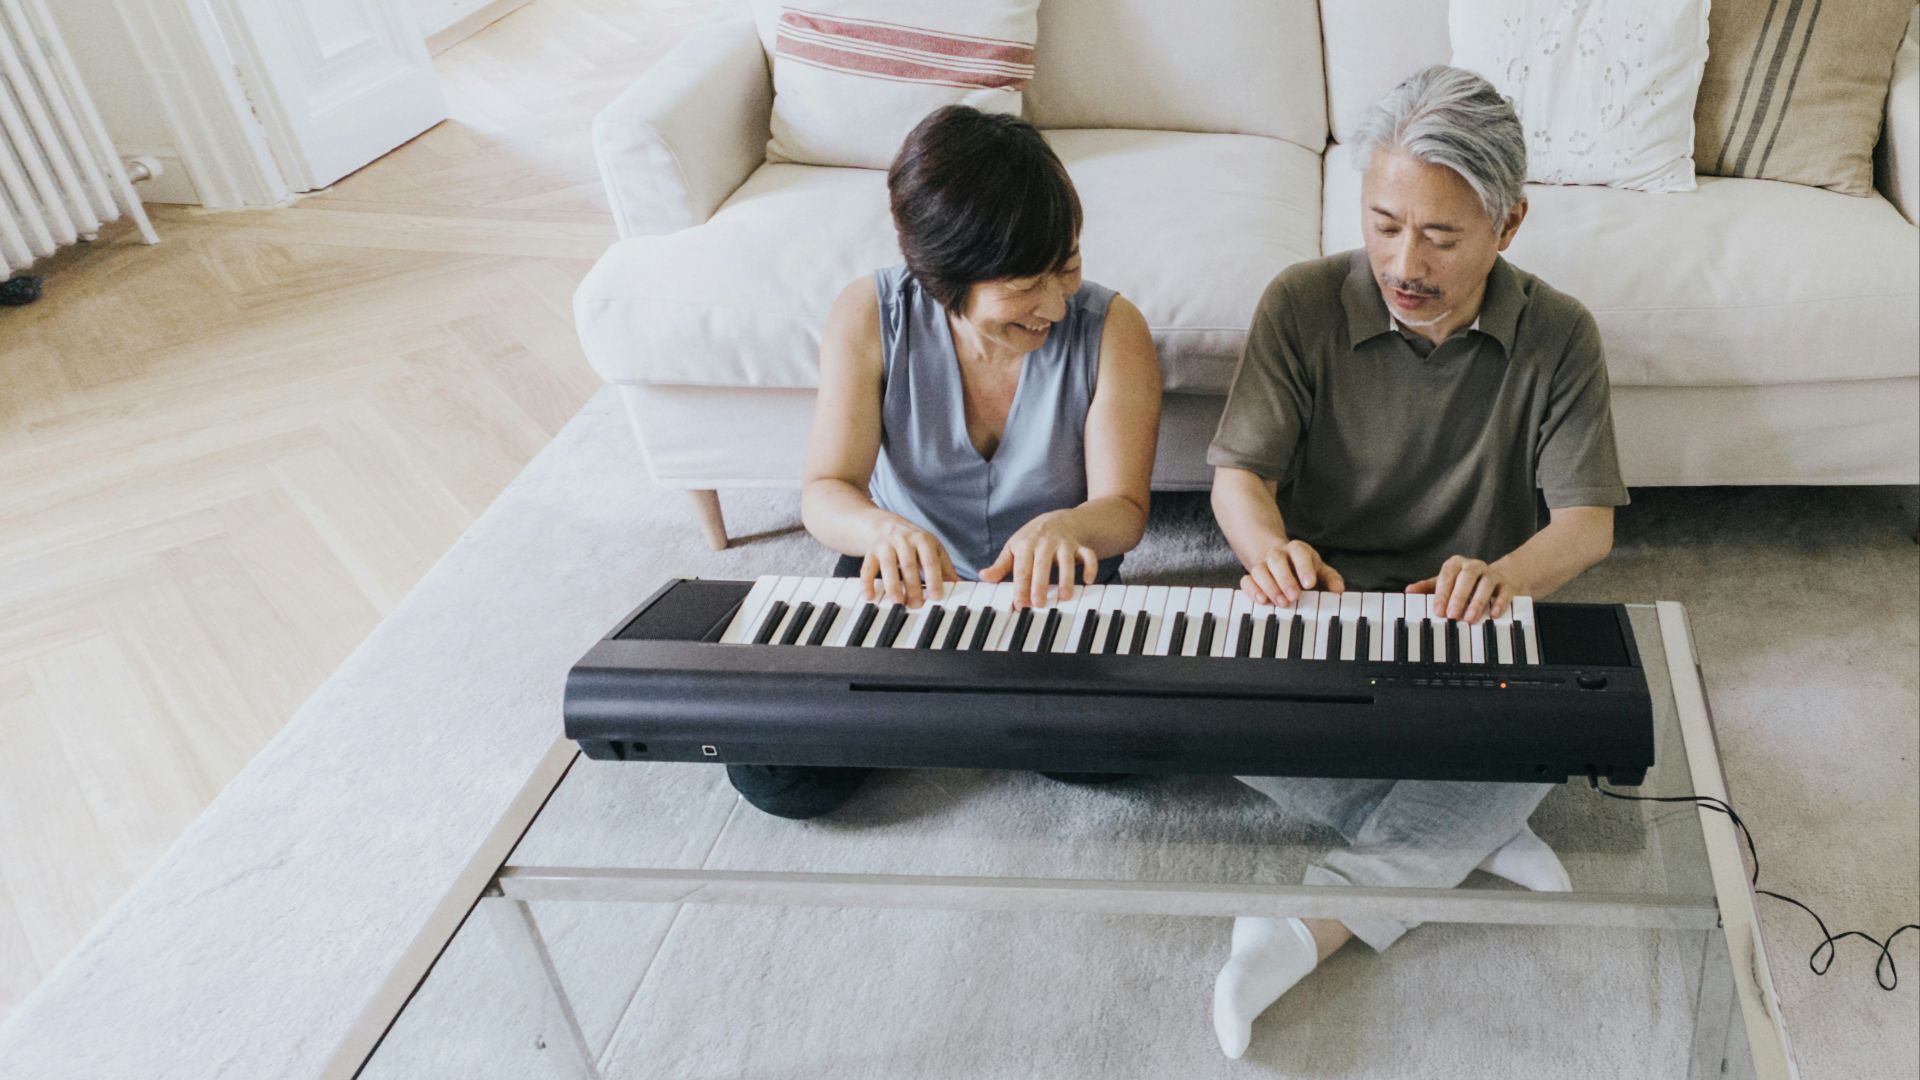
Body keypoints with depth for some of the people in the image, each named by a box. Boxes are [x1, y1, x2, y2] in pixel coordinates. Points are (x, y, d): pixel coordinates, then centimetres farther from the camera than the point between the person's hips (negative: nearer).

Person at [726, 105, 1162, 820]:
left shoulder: (1112, 330, -17)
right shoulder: (869, 316, -16)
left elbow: (1124, 507, -16)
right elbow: (825, 490, -17)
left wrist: (1066, 526, -42)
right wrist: (882, 528, -42)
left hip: (1051, 589, 0)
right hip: (904, 576, 0)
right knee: (771, 774, -16)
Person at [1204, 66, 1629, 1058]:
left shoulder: (1559, 335, -2)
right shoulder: (1302, 305, -5)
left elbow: (1586, 521, -7)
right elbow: (1237, 475, -8)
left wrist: (1506, 575, -32)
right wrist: (1273, 550, -34)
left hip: (1467, 630, 1)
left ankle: (1322, 912, -29)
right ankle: (1474, 835, -20)